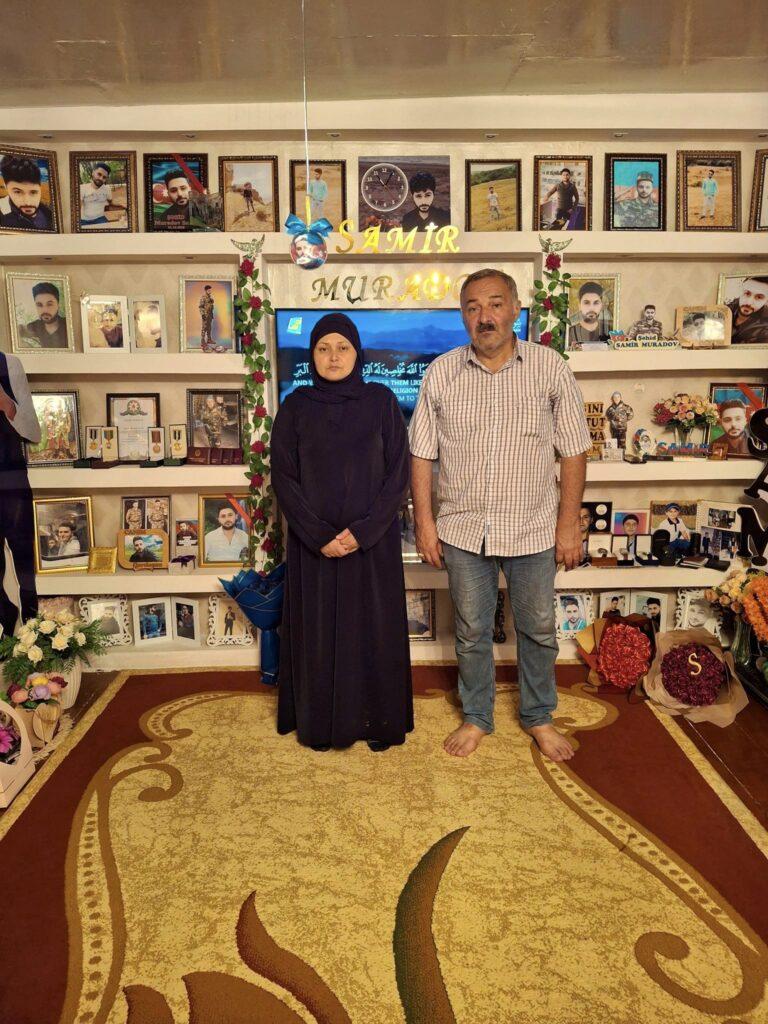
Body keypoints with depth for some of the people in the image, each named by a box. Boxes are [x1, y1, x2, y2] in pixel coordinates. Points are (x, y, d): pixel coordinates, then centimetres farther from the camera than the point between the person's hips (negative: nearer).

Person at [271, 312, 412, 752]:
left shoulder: (381, 401, -2)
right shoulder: (295, 407, 1)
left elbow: (399, 473, -5)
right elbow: (284, 479, -2)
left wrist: (362, 532, -14)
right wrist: (318, 537, -12)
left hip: (373, 542, 0)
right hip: (313, 544, 1)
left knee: (374, 630, 8)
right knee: (318, 633, 8)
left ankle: (379, 721, 25)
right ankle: (320, 723, 26)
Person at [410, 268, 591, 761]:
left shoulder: (552, 369, -6)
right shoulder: (441, 373, -3)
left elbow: (574, 452, -3)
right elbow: (422, 454, 1)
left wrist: (569, 522, -5)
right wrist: (425, 520, -2)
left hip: (534, 530, 0)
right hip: (463, 531, 1)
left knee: (539, 630, 15)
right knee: (472, 633, 14)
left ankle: (540, 717, 37)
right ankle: (476, 718, 35)